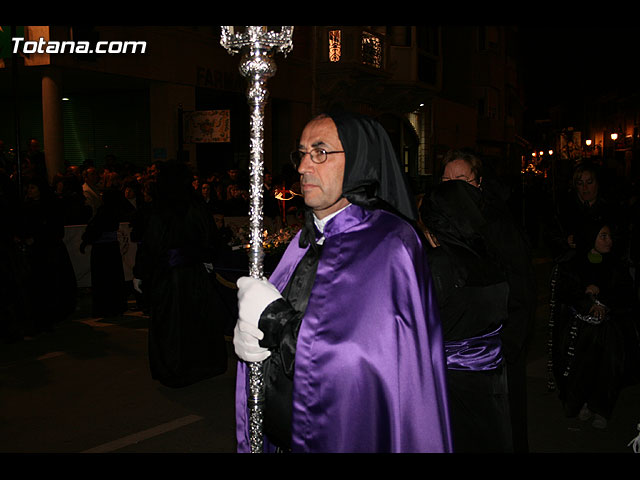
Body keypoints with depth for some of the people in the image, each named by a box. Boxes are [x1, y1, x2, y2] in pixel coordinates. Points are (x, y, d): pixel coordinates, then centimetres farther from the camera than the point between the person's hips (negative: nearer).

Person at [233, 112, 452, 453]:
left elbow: (363, 367, -28)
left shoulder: (389, 243, -19)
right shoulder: (306, 240, 5)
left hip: (350, 439, -7)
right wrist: (246, 335, -14)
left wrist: (272, 316, -21)